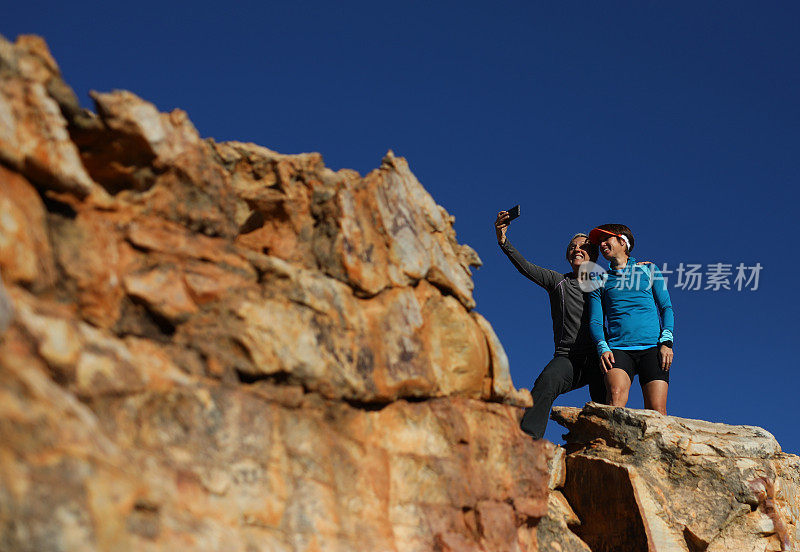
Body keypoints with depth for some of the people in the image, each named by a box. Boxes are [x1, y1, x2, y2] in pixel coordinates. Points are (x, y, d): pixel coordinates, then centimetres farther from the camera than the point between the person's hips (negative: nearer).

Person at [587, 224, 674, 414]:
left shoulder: (648, 270, 20)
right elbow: (595, 321, 13)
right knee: (616, 393, -30)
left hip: (652, 347, 0)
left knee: (656, 412, -16)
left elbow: (666, 307, 14)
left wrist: (666, 342, -1)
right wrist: (602, 348, -7)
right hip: (618, 348, 0)